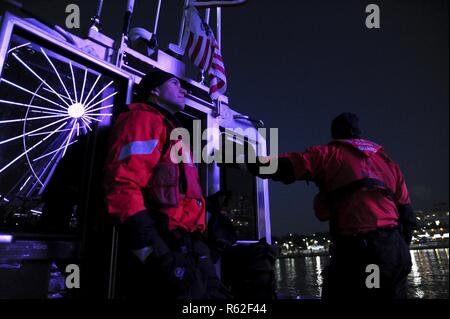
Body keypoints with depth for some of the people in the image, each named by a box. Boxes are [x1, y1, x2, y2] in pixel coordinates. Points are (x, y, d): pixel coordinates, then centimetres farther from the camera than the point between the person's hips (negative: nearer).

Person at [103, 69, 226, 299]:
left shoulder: (172, 132, 27)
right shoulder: (143, 119, -2)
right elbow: (123, 187, -17)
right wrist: (159, 256, -23)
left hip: (187, 248, 9)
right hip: (163, 248, -9)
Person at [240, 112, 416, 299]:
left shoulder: (329, 153, 4)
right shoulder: (387, 161, 21)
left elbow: (281, 168, -6)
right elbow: (407, 216, 17)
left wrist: (247, 163, 7)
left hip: (358, 250, -6)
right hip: (395, 251, 6)